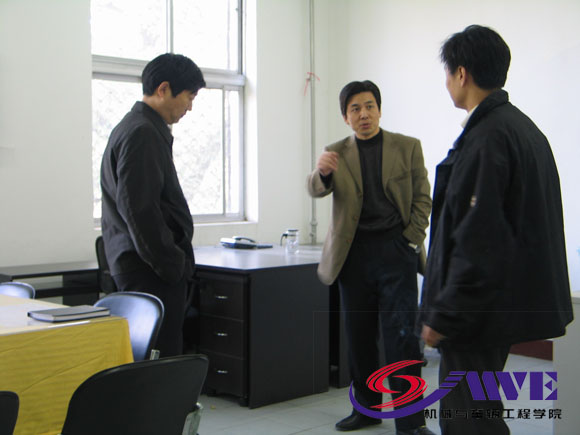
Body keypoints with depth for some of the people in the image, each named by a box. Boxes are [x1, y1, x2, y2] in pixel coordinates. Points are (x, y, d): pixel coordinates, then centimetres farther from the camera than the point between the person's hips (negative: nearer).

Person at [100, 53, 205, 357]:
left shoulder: (132, 128, 19)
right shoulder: (142, 134, -14)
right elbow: (139, 210, -20)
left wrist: (176, 262, 20)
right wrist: (172, 265, -14)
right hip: (152, 274, -10)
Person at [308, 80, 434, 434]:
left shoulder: (407, 147, 6)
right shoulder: (336, 153, 9)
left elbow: (422, 198, 6)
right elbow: (317, 190, -8)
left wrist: (411, 240, -5)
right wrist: (321, 173, -31)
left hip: (395, 250, -2)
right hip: (354, 252, 2)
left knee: (401, 335, -7)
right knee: (359, 335, 9)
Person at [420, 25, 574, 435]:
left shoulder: (486, 138, -19)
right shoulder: (525, 127, 13)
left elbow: (476, 241, -24)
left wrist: (444, 315, -18)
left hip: (482, 306, -10)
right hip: (513, 300, 11)